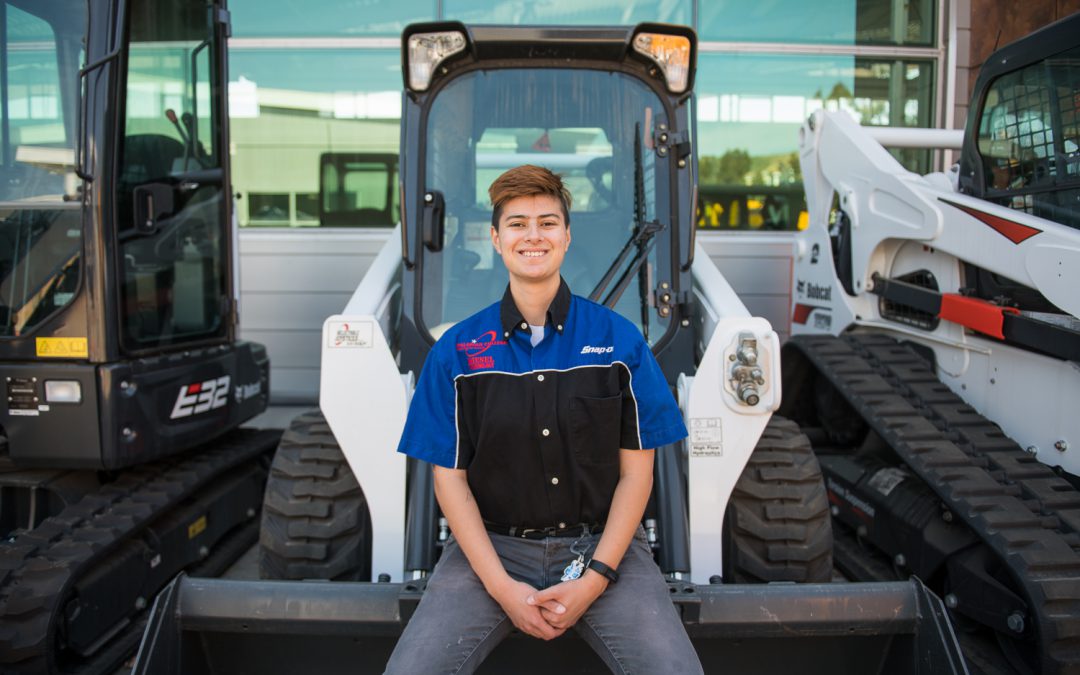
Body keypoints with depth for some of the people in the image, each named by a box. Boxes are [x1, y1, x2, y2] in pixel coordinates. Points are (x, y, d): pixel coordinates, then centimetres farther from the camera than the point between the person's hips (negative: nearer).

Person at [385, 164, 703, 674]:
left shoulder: (619, 340, -1)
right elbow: (449, 476, 1)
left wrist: (593, 580, -10)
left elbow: (636, 470, 0)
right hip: (491, 544, 1)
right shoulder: (456, 350, 0)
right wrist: (503, 587, -10)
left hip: (601, 542, 0)